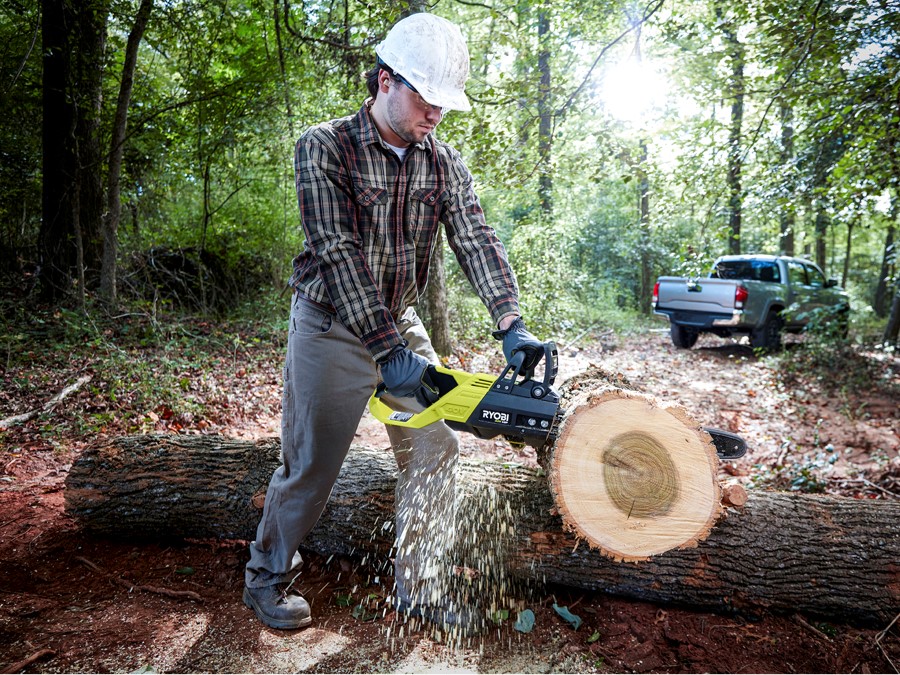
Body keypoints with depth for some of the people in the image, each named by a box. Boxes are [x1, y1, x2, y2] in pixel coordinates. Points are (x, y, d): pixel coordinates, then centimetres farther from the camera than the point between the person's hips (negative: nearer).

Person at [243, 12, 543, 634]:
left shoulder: (445, 164, 1)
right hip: (332, 327, -5)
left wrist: (512, 327, -25)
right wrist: (389, 352, -29)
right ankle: (268, 577, 30)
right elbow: (337, 253, -23)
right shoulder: (324, 149, -14)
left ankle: (419, 589, 20)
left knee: (434, 451, 3)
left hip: (401, 325, 5)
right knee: (310, 464, 4)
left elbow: (477, 243, -10)